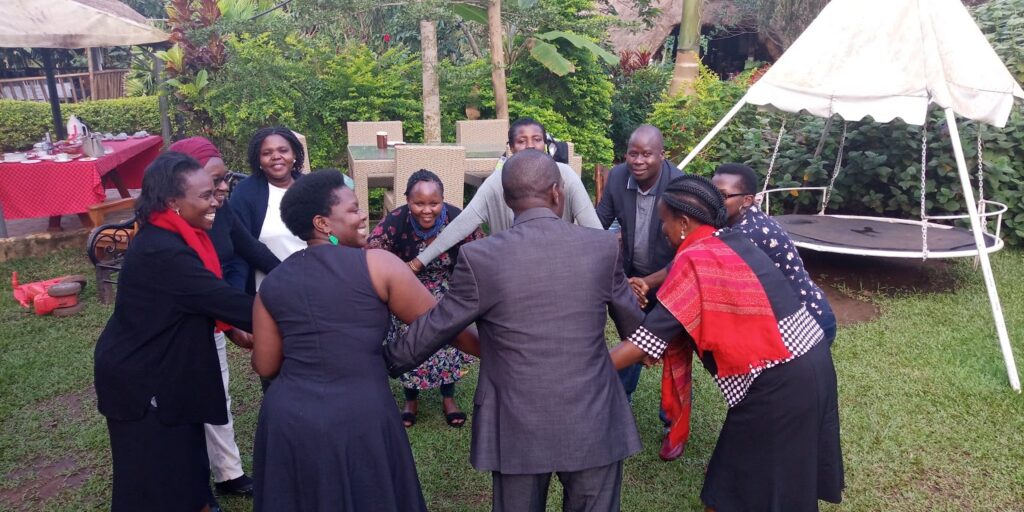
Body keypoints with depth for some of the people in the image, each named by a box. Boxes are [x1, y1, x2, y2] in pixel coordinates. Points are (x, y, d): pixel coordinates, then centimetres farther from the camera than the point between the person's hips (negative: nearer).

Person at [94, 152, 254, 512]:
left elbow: (207, 298, 8)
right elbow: (223, 299, -28)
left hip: (163, 368, 8)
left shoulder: (173, 238, 0)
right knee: (158, 478, 9)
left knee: (185, 461, 20)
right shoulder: (161, 252, -30)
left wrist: (234, 327, 0)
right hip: (142, 380, -8)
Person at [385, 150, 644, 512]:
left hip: (518, 427, -1)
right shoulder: (602, 246, -6)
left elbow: (434, 328, -3)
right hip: (592, 422, 1)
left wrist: (386, 364, 16)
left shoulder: (481, 257, -12)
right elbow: (632, 319, 9)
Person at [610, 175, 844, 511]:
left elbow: (650, 337, -20)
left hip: (779, 379, -8)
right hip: (811, 357, 9)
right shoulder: (732, 242, 10)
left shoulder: (697, 260, -16)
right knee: (789, 470, 26)